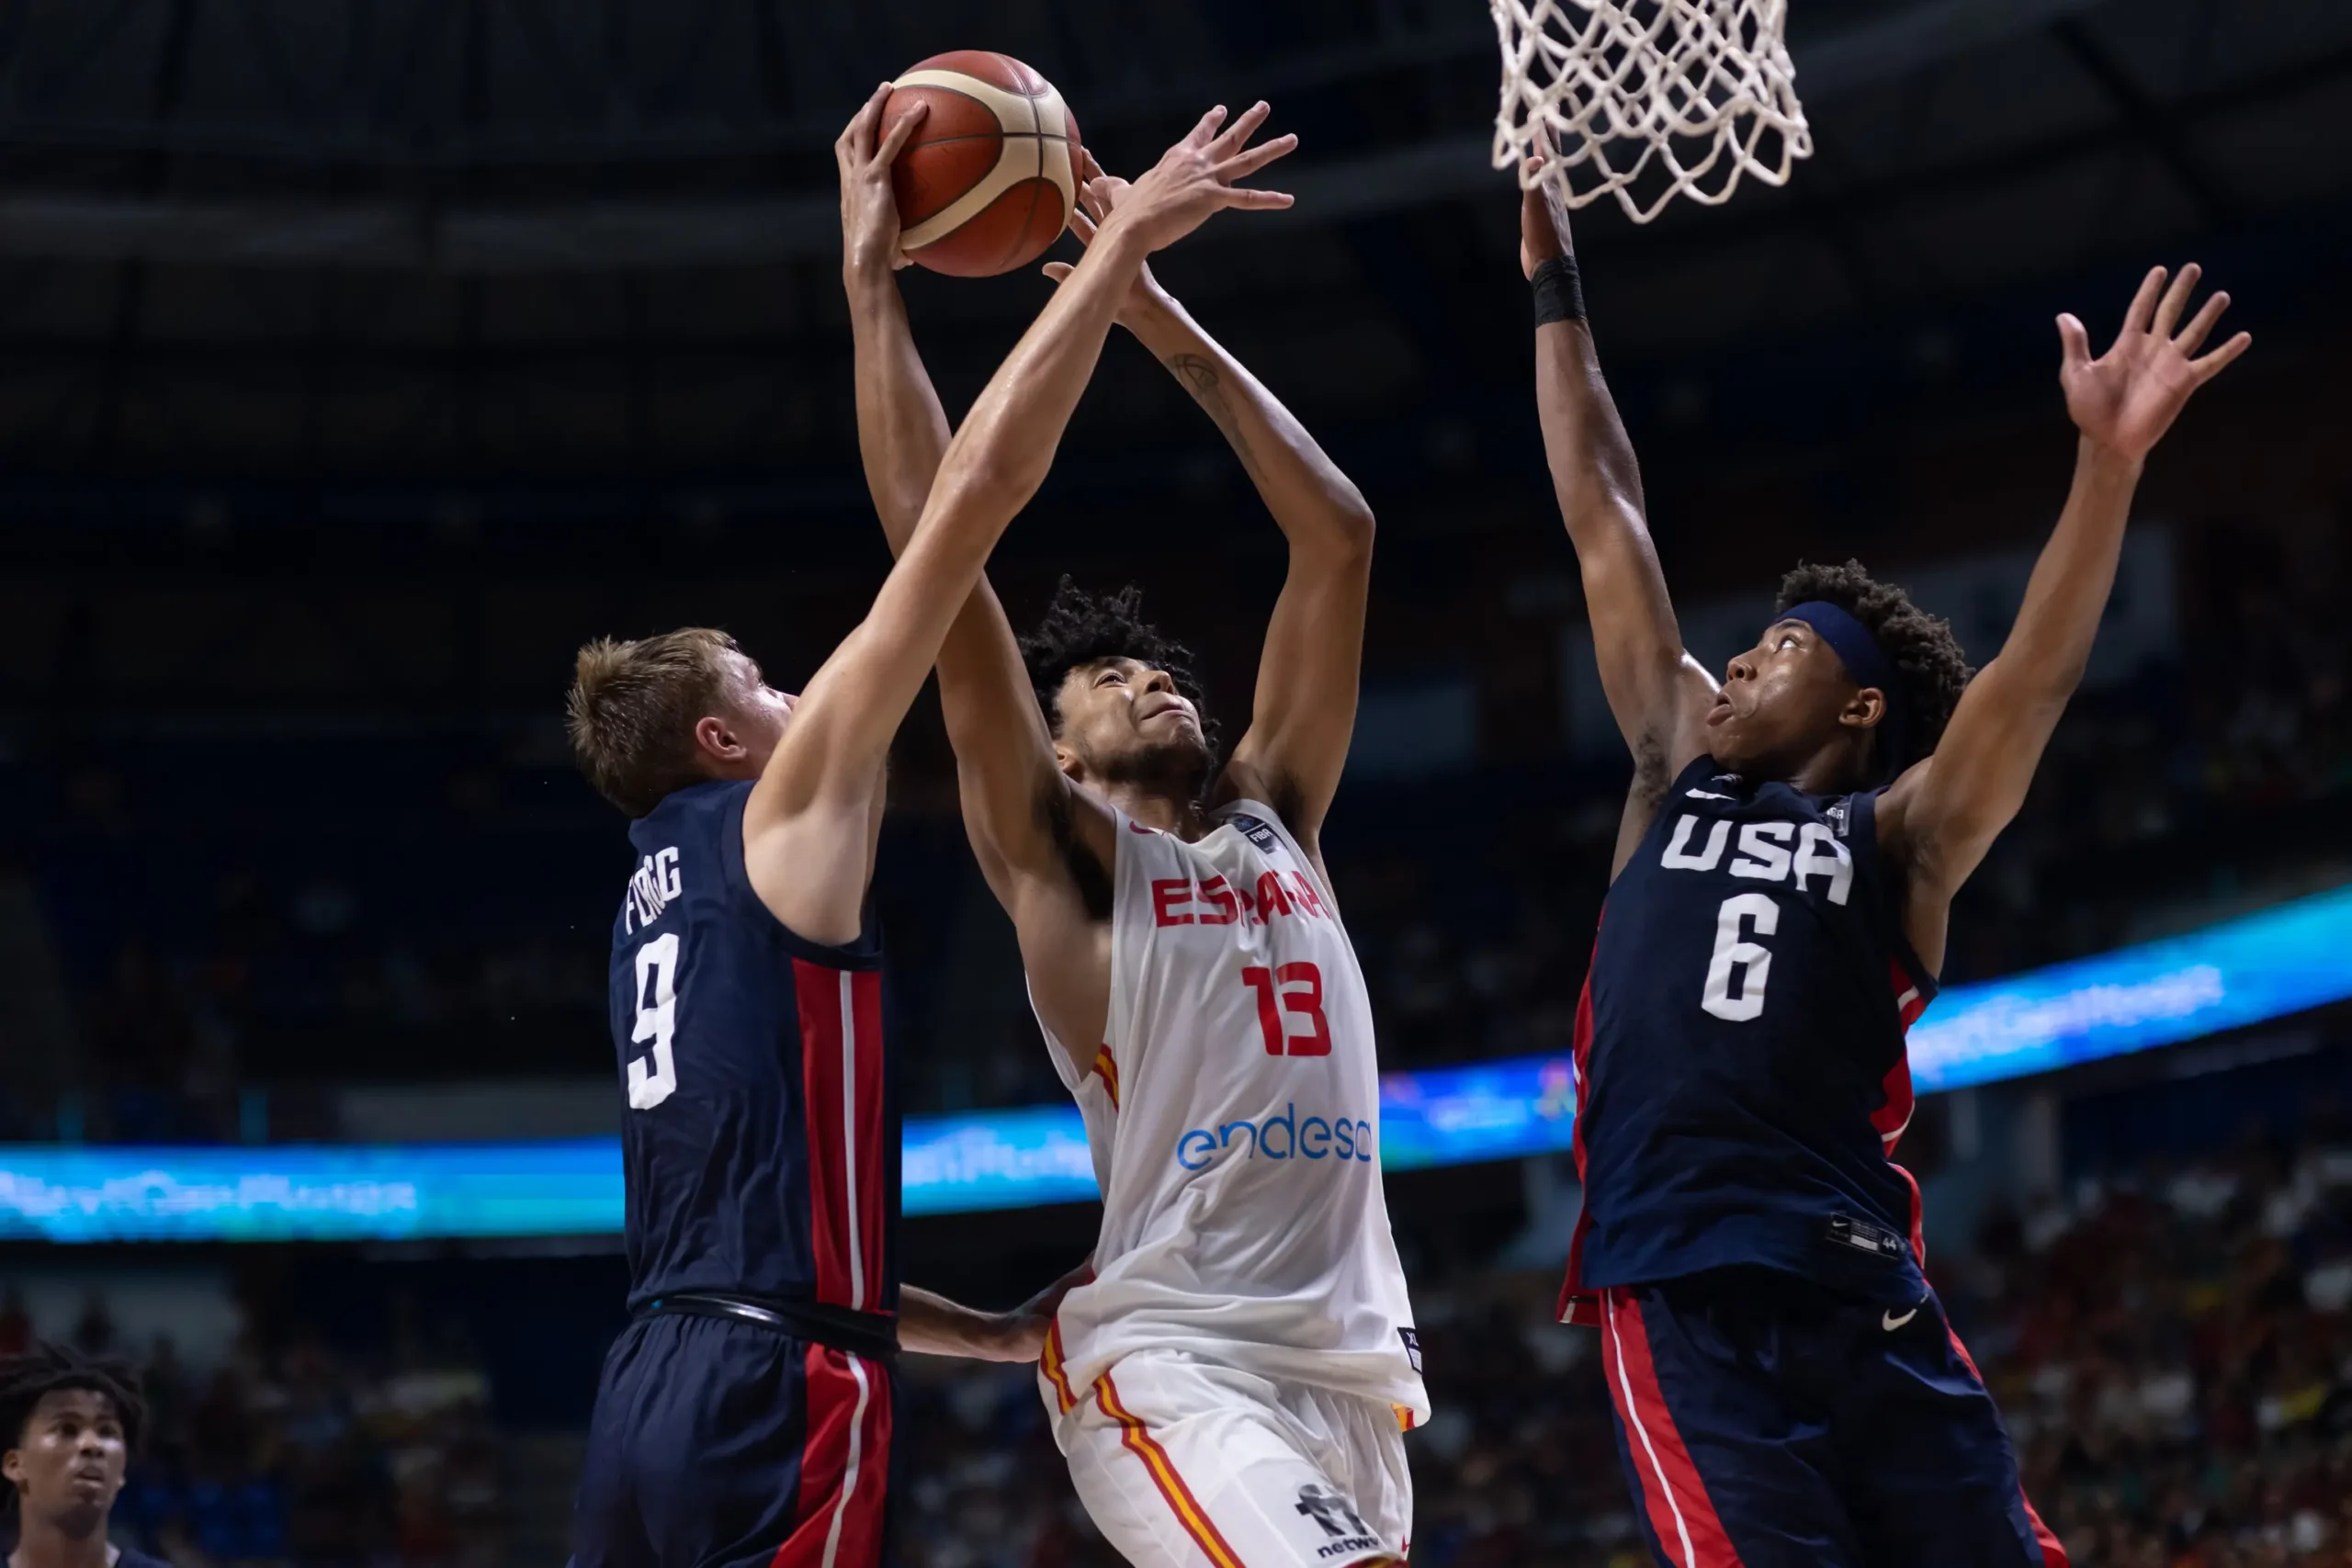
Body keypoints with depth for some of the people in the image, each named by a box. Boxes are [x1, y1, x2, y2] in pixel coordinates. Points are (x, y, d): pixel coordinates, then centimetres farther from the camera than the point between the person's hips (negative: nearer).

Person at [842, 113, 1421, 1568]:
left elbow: (1339, 538, 16)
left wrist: (1162, 318, 14)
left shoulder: (1274, 818, 18)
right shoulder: (1058, 850, 5)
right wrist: (873, 285, 0)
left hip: (1356, 1362, 6)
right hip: (1175, 1365, -6)